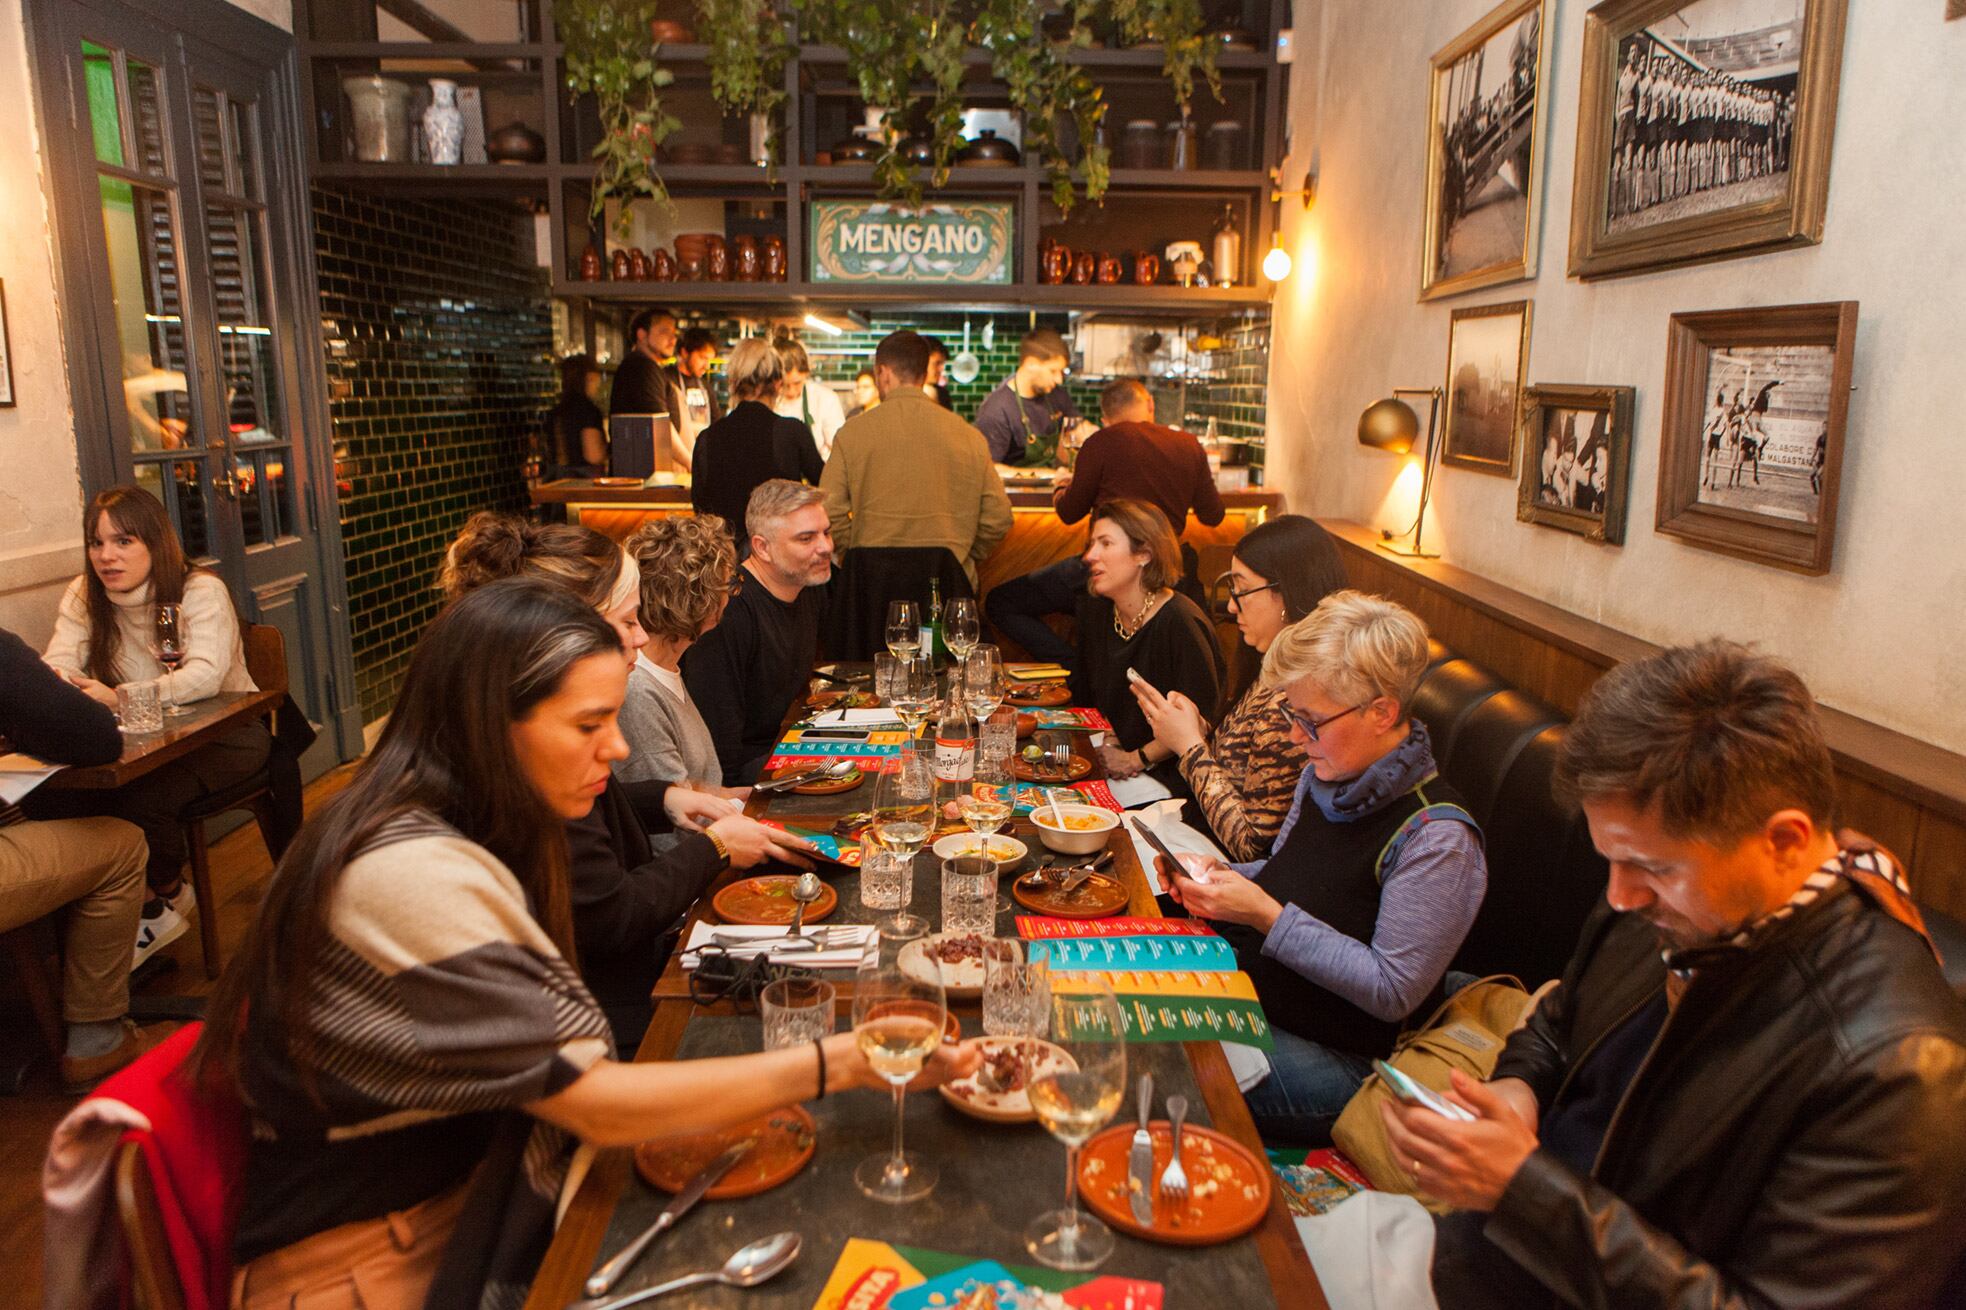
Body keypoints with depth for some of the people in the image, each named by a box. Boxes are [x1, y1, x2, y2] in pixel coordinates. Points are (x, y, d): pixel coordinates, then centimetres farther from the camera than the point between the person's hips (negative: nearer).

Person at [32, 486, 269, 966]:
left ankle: (166, 895, 3)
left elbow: (206, 675, -28)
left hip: (223, 730, -5)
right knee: (48, 797, -19)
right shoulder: (83, 596, 3)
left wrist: (119, 698, -42)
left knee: (145, 798, -32)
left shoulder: (200, 590, -14)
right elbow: (57, 664, -10)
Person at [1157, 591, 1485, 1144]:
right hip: (1244, 994, 8)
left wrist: (1267, 915, -24)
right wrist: (1221, 877, -3)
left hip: (1338, 1059, -8)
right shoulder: (1327, 775, 2)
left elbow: (1392, 990, -22)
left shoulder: (1437, 840, -23)